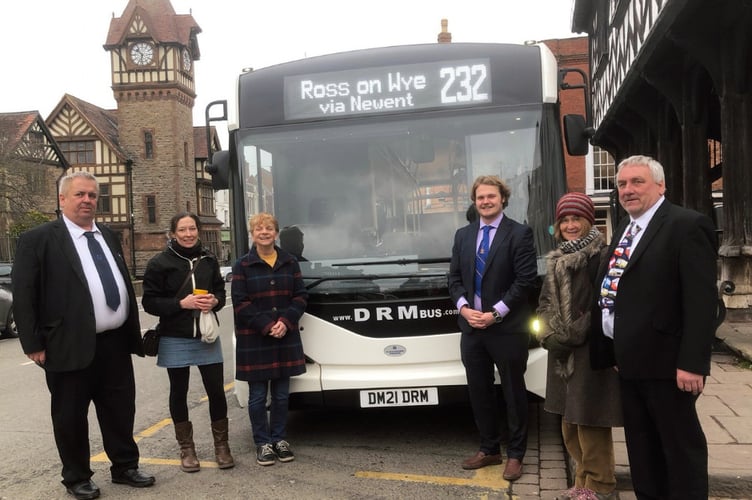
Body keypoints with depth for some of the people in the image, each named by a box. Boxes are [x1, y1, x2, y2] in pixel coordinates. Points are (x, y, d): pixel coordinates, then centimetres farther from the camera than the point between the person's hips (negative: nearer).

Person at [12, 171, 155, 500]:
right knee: (70, 417, 9)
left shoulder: (108, 237, 13)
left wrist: (133, 332, 16)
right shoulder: (38, 239, -6)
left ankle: (125, 467, 30)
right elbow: (23, 297, -8)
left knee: (120, 411, 14)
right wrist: (34, 344, -12)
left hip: (116, 343, 5)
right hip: (70, 347, -5)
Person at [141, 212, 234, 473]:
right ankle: (186, 448, 24)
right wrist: (181, 303, -19)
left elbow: (220, 291, 13)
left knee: (216, 390, 2)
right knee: (179, 392, 9)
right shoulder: (160, 263, -6)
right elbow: (149, 302, -7)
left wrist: (214, 301, -9)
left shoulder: (208, 259, 4)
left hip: (207, 337, 2)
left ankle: (221, 444, 19)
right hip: (175, 340, -2)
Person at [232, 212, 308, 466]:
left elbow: (301, 296, 5)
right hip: (253, 339, -2)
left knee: (281, 393, 9)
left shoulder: (290, 262, 7)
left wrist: (285, 322, -11)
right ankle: (263, 443, 16)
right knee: (258, 395, 4)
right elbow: (240, 303, -6)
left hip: (286, 337, 3)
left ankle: (279, 439, 23)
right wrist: (267, 326, -15)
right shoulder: (242, 265, -1)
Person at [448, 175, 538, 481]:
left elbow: (526, 280, -12)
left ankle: (515, 455, 20)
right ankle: (489, 449, 28)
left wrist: (495, 313, -16)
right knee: (479, 392, 13)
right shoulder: (463, 235, 12)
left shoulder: (520, 233, -6)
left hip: (507, 329, -5)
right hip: (471, 328, 6)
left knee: (514, 393, 7)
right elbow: (454, 278, 12)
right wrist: (464, 307, -6)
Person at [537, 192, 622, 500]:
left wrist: (570, 336, -15)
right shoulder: (556, 260, 13)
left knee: (590, 421, -2)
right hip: (562, 354, 8)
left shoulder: (601, 257, -10)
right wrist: (551, 336, -2)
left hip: (591, 353, -8)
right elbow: (545, 303, 14)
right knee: (570, 423, 15)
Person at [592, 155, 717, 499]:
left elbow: (701, 300, -19)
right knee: (641, 446, 19)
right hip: (629, 359, 8)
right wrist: (613, 349, 12)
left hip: (665, 360, -8)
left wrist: (692, 362, -23)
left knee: (680, 444, 6)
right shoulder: (624, 228, 14)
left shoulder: (688, 225, -12)